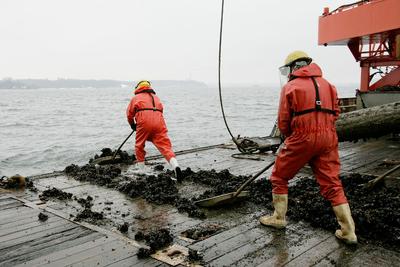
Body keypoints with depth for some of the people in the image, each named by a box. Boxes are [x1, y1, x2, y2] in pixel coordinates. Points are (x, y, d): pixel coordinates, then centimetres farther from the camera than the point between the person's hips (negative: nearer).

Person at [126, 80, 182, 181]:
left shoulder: (136, 97, 24)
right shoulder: (156, 97, 32)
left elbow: (129, 113, 26)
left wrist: (132, 125, 44)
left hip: (144, 120, -2)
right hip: (159, 121, 2)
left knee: (139, 146, 16)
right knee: (165, 145, -7)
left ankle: (141, 170, 21)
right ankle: (175, 166, -27)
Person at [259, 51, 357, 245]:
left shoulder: (290, 87, -1)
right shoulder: (327, 85, 14)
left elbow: (283, 121, -1)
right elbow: (334, 113, 12)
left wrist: (289, 138, 17)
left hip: (302, 138, -5)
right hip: (328, 138, 5)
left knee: (279, 177, 14)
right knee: (332, 184, 9)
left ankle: (279, 218, 22)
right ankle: (348, 231, 9)